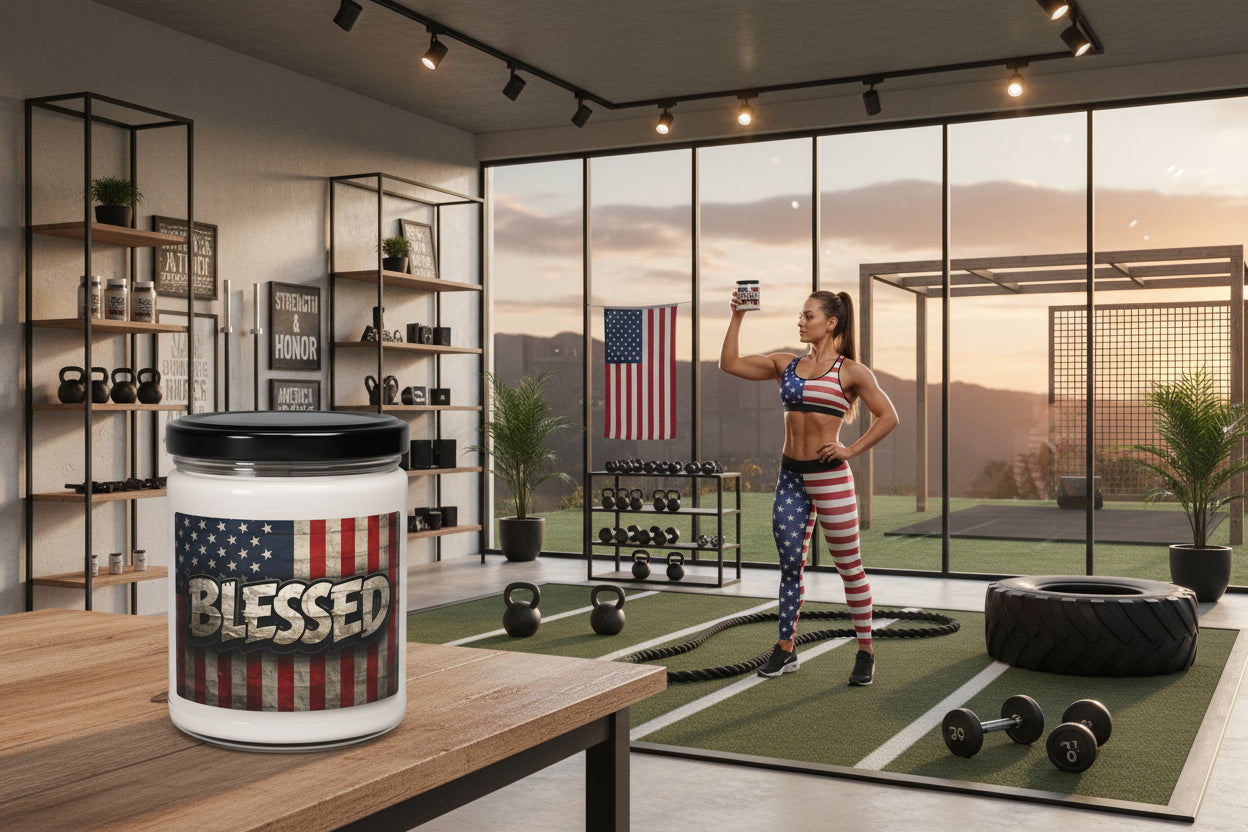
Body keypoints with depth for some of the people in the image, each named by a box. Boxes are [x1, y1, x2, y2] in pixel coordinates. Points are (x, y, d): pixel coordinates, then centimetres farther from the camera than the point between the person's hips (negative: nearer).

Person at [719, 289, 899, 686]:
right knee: (790, 564, 11)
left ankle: (865, 652, 14)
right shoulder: (786, 364, 10)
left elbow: (888, 417, -1)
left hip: (830, 475, -5)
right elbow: (730, 363, 10)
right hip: (790, 476, 5)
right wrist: (737, 317, 3)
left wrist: (851, 450, -8)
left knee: (848, 566, 3)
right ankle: (785, 649, 22)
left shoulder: (850, 371, -3)